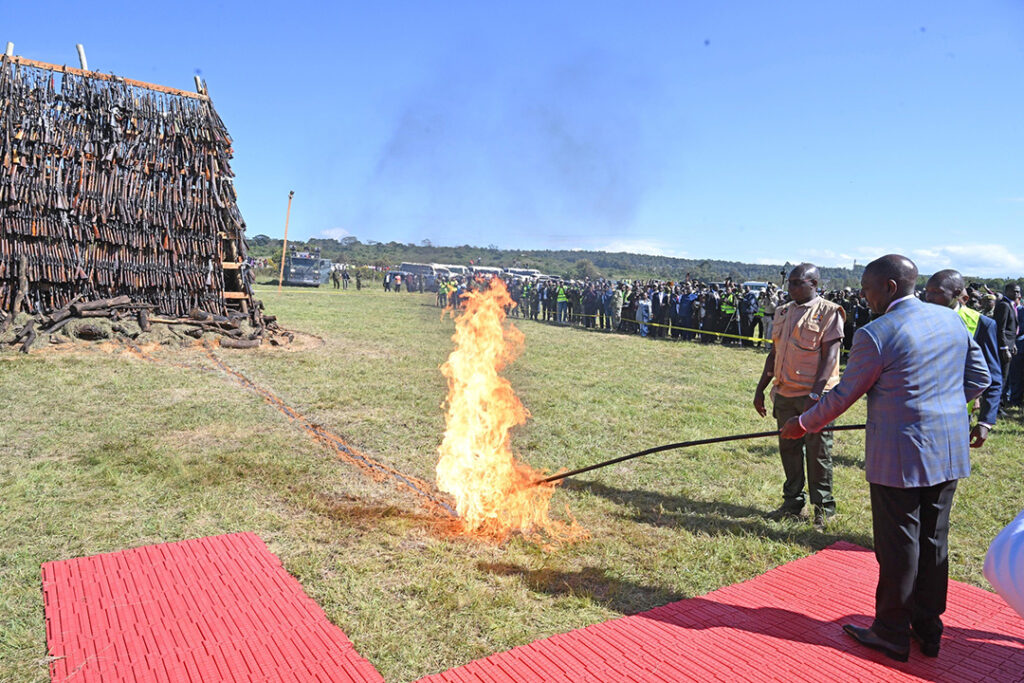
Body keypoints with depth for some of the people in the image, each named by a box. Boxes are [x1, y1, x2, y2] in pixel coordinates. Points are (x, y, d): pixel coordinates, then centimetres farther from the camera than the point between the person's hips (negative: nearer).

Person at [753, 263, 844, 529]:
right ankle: (792, 503, 23)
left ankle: (823, 507, 16)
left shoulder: (828, 312, -6)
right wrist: (760, 389, 13)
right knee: (789, 449, 11)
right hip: (785, 393, 6)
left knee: (818, 452, 2)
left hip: (814, 395, -6)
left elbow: (829, 357, -12)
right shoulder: (783, 312, 13)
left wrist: (815, 394, -20)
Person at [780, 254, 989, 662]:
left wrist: (802, 424, 2)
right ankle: (928, 629, 32)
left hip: (899, 457, -7)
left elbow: (843, 396, -11)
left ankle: (892, 635, 21)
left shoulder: (875, 335, -17)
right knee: (933, 541, 18)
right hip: (950, 453, 7)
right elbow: (979, 379, 10)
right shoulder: (951, 319, 5)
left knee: (898, 549, 6)